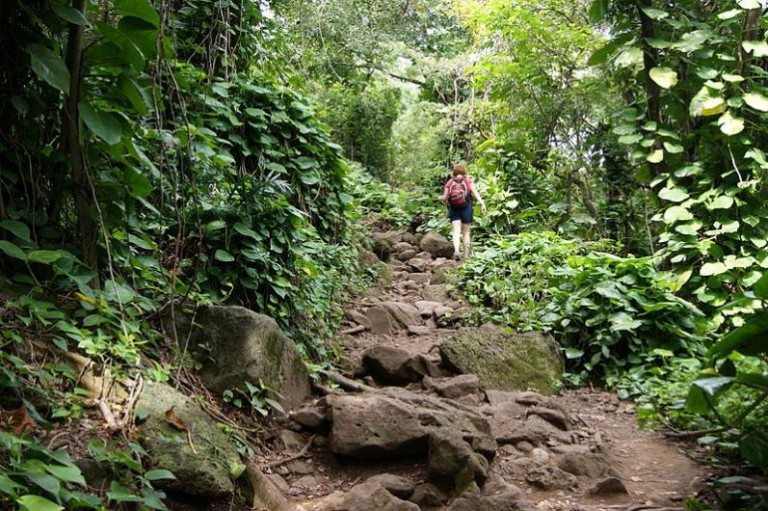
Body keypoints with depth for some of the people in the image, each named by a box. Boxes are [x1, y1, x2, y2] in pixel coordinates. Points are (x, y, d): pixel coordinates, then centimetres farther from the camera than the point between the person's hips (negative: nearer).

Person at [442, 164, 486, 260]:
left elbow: (444, 198, 1)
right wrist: (482, 204, -18)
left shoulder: (449, 182, 5)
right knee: (466, 233, 8)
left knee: (456, 232, -3)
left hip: (454, 210, 0)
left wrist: (447, 205, 22)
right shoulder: (468, 181, 3)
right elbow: (475, 192, -11)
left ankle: (456, 251, -26)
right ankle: (466, 255, 11)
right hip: (466, 208, 0)